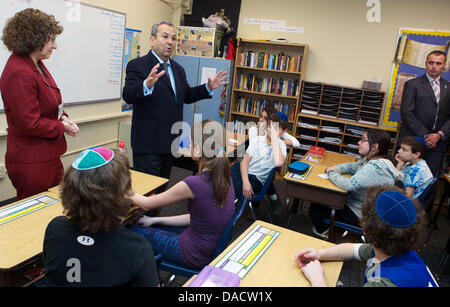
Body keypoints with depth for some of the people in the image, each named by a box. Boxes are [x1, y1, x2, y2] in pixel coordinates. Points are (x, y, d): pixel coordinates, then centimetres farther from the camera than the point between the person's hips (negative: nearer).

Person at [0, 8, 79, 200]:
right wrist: (62, 127, -10)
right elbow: (30, 124, -23)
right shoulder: (19, 73, -22)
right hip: (31, 164, -9)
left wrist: (62, 116, 1)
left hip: (47, 158, 9)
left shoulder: (36, 64, 8)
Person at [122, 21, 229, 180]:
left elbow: (186, 96, 22)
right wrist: (147, 85, -40)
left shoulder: (178, 69, 14)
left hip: (170, 142, 7)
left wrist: (208, 87, 9)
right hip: (148, 143, -7)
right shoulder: (137, 65, -8)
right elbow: (128, 96, -21)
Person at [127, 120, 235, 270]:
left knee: (132, 230, 11)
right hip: (216, 245, 7)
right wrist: (156, 220, 10)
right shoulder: (224, 176, -6)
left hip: (196, 256, -7)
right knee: (151, 225, 22)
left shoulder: (194, 183, -29)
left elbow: (147, 204, -13)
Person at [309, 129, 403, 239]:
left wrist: (331, 173, -17)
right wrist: (334, 169, -6)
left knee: (315, 208, -1)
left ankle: (323, 232, 27)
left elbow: (348, 185, -35)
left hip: (359, 215, -9)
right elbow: (351, 166, 14)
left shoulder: (375, 167, -30)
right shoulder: (369, 160, 1)